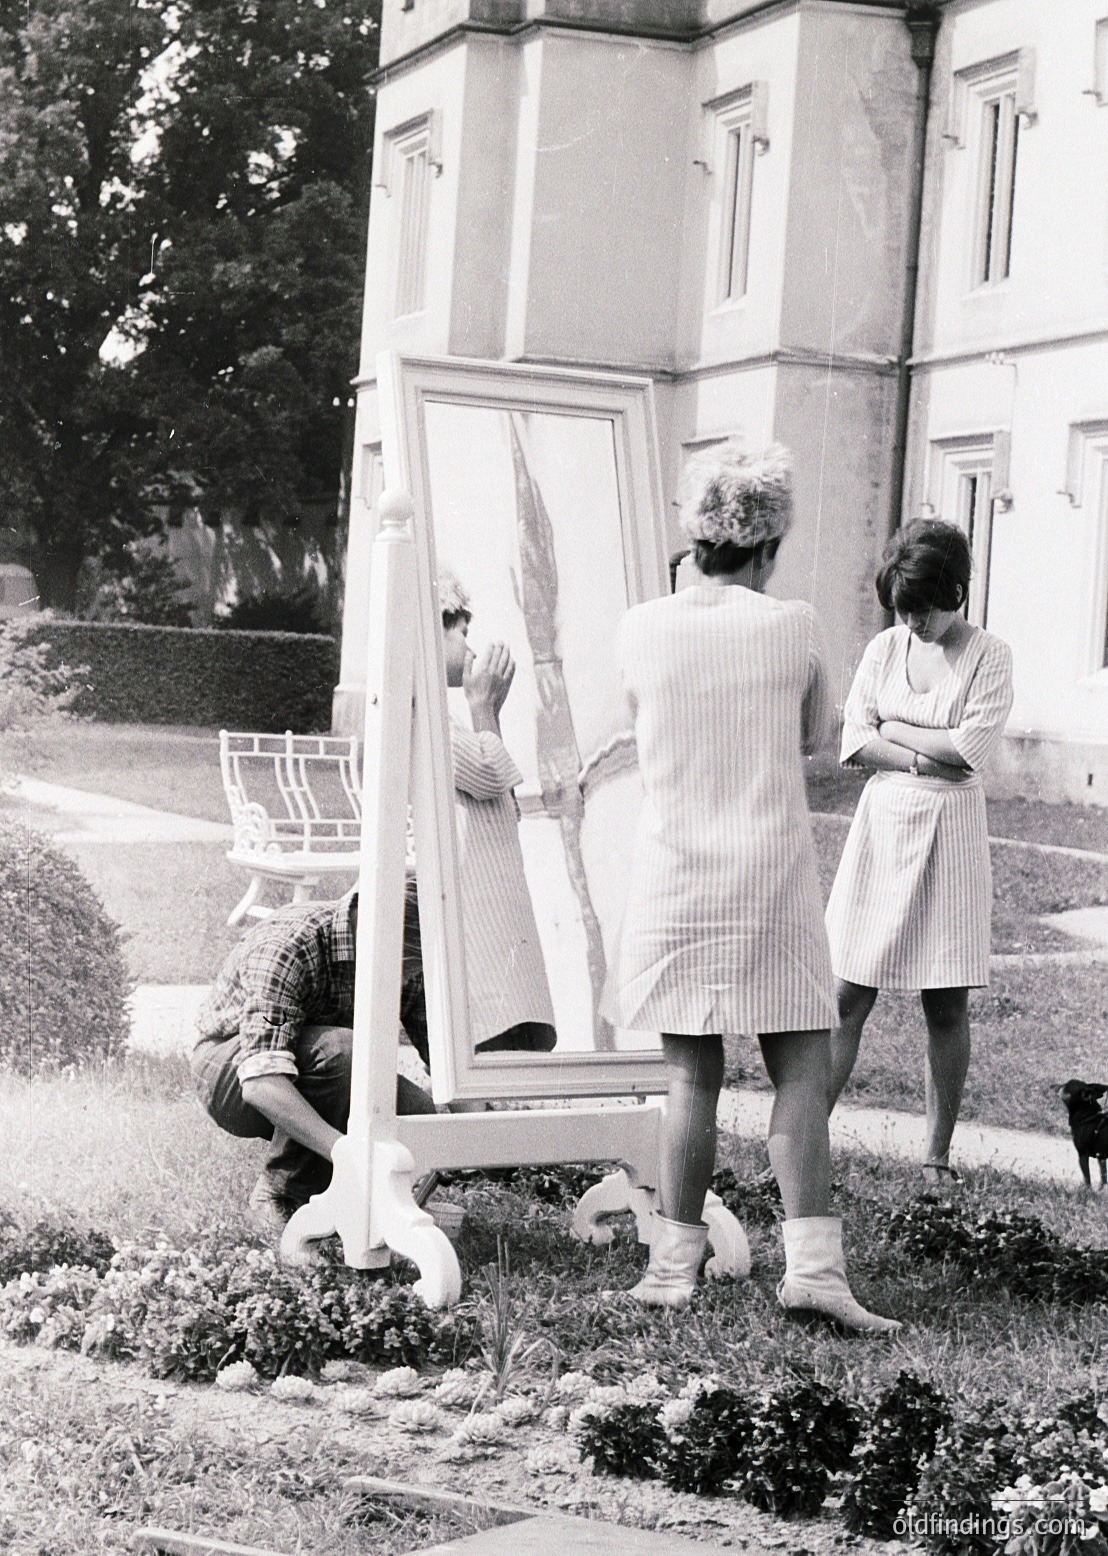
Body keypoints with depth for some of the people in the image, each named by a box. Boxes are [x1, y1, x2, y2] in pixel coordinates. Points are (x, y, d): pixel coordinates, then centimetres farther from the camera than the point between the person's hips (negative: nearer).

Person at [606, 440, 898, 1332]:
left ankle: (677, 1263, 11)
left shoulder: (642, 630, -2)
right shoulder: (791, 627, -6)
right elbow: (815, 735, 9)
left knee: (691, 1075, 8)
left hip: (674, 882, 2)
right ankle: (812, 1259, -4)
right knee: (801, 1065, 4)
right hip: (773, 880, -2)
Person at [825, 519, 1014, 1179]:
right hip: (882, 826, 3)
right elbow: (854, 742, 1)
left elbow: (971, 747, -14)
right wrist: (925, 758, -13)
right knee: (849, 995, 0)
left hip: (950, 834, -2)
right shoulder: (886, 648, 6)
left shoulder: (990, 656, -4)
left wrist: (891, 728, -5)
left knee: (947, 1005, 3)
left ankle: (939, 1153, 12)